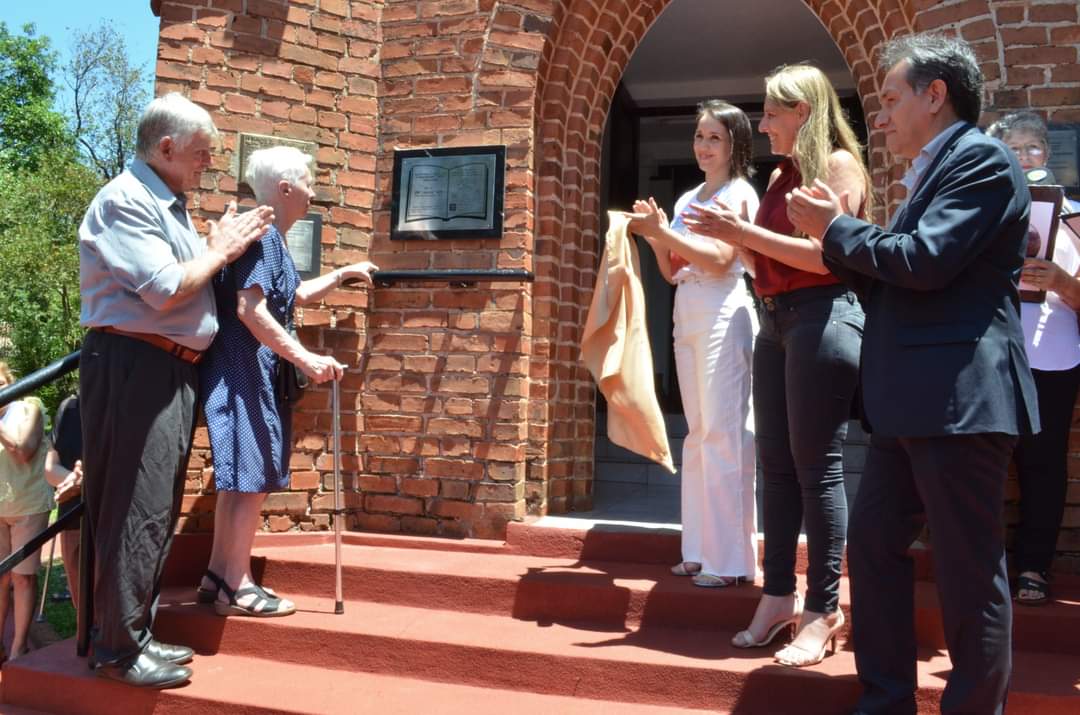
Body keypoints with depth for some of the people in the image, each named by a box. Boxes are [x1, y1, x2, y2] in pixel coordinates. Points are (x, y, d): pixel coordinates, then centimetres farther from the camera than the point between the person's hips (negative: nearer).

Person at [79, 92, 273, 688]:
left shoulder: (168, 205, 18)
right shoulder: (125, 200, -11)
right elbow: (166, 291, -19)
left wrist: (219, 248, 7)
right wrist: (220, 250, -7)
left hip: (173, 370, 10)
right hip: (136, 366, -10)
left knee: (156, 510, 14)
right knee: (136, 510, -5)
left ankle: (135, 633, 24)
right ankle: (118, 649, 6)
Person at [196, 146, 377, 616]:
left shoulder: (270, 238, 18)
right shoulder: (262, 233, -14)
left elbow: (295, 294, 34)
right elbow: (249, 308, -25)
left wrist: (343, 274, 39)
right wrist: (305, 358, -28)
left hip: (254, 370, 11)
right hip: (245, 369, -11)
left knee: (241, 474, 14)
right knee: (251, 475, -6)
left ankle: (219, 575, 22)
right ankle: (237, 586, 1)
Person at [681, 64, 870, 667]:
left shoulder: (839, 165, -5)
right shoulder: (783, 175, 18)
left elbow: (828, 254, -17)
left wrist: (745, 232, -16)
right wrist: (735, 235, 3)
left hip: (822, 318, -8)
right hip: (776, 322, 8)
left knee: (817, 467, -5)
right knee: (776, 463, 8)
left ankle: (823, 611, 4)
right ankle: (779, 596, 17)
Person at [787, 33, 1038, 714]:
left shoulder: (982, 159, -7)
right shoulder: (934, 172, 21)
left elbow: (926, 260, -20)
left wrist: (837, 228, -7)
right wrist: (839, 231, 10)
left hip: (960, 398, -10)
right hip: (911, 403, 10)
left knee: (969, 569, -1)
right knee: (874, 544, 12)